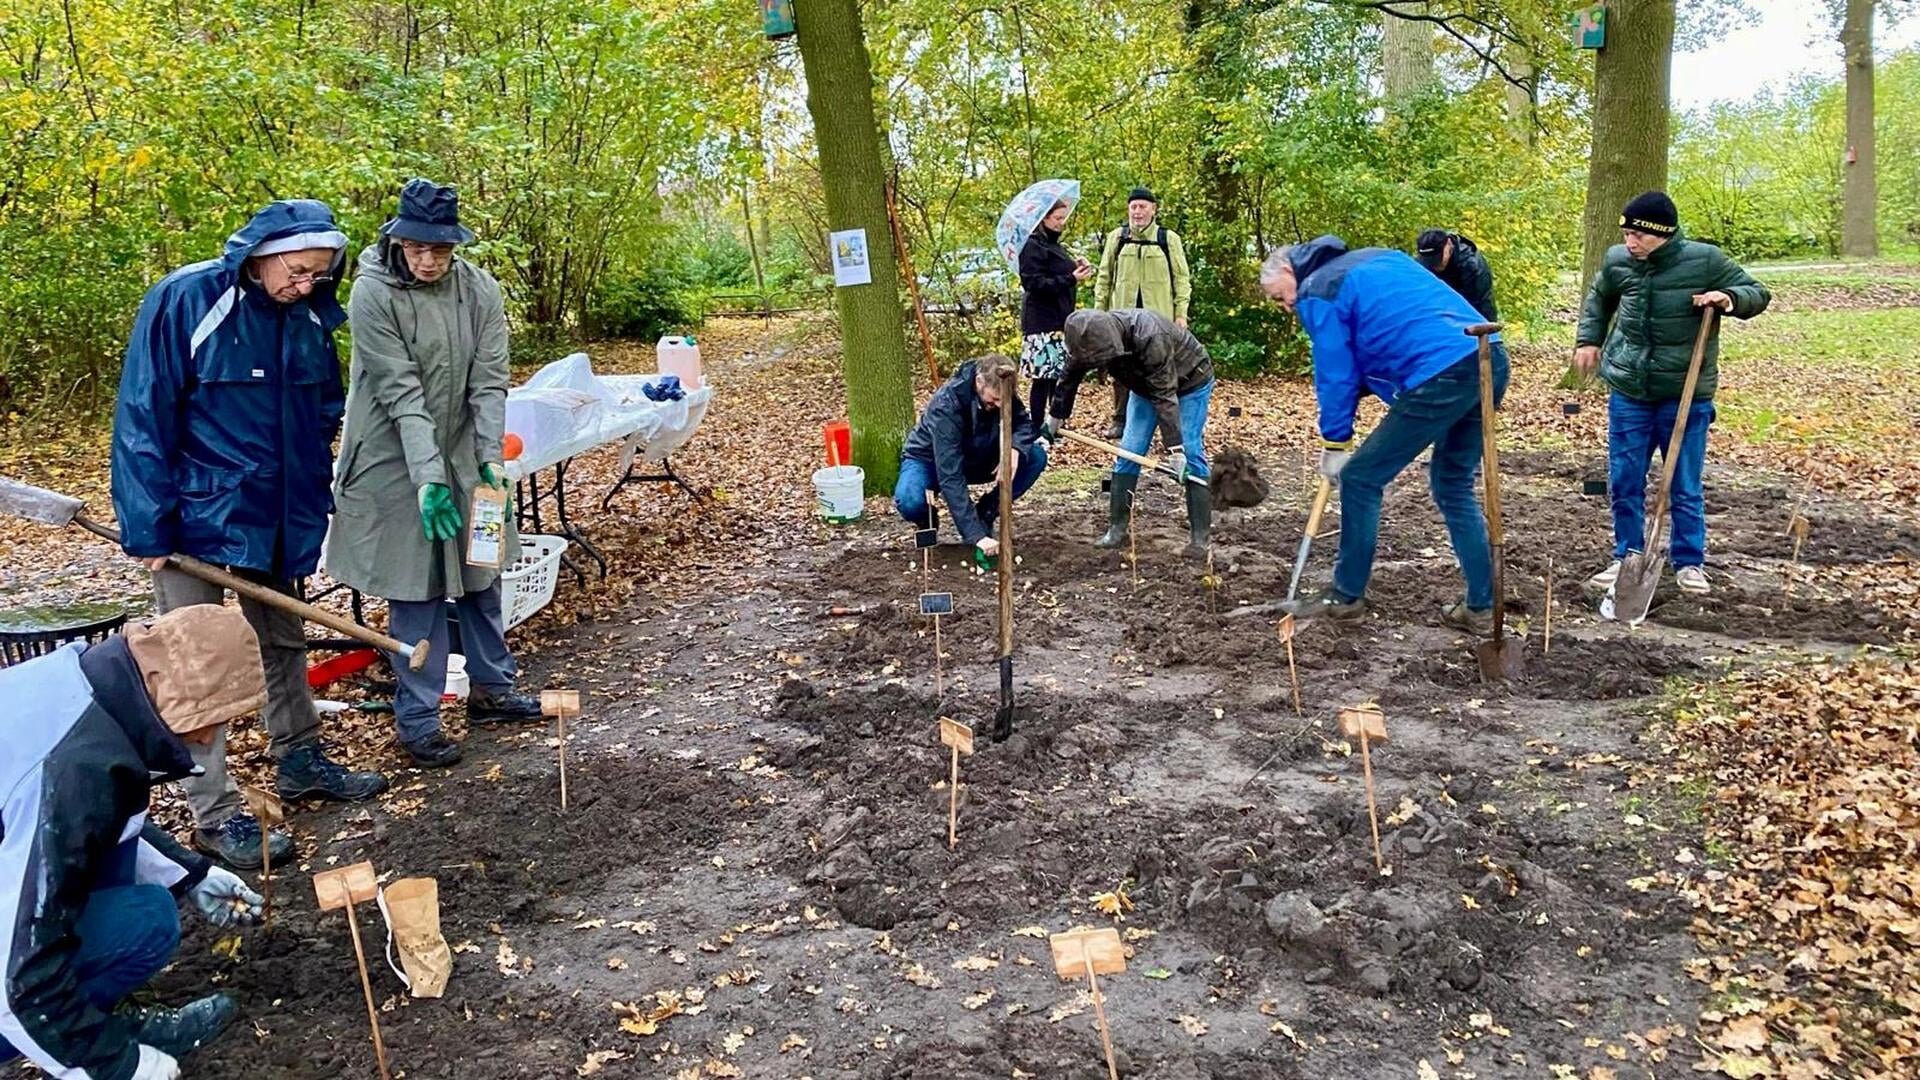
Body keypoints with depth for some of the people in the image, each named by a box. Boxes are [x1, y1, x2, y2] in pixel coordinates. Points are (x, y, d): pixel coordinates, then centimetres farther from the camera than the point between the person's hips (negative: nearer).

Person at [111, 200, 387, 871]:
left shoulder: (310, 318, 1)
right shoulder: (184, 301, -16)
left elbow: (323, 412, 14)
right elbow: (143, 418, -14)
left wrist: (314, 503, 11)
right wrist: (149, 528, -15)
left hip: (279, 515, 6)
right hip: (196, 517, -6)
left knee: (284, 643, 19)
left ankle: (301, 762, 36)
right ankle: (216, 815, 7)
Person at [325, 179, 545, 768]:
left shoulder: (480, 289, -4)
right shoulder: (374, 294, -16)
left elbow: (489, 380, -8)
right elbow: (401, 393, -22)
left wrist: (491, 457, -19)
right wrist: (428, 476, -27)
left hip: (464, 455, 5)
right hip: (398, 461, -5)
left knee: (480, 572, 14)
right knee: (416, 588, -1)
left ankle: (492, 689, 30)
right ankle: (417, 718, 11)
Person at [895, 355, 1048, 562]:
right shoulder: (946, 405, -36)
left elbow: (1022, 424, -5)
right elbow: (950, 476, -40)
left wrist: (1015, 449, -31)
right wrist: (976, 535, -46)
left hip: (975, 459, 5)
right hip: (929, 460, -5)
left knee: (1036, 457, -17)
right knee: (910, 503, -38)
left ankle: (984, 515, -2)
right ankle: (927, 521, 0)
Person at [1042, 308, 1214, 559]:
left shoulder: (1150, 338, -42)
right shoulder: (1092, 338, -22)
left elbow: (1165, 395, -40)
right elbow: (1070, 378, -5)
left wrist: (1175, 450, -40)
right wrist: (1053, 423, 5)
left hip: (1190, 380, -6)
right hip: (1145, 384, 6)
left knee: (1191, 454, -14)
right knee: (1128, 451, -3)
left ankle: (1200, 535, -10)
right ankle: (1117, 528, 4)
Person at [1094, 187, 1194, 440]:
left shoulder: (1169, 239, 4)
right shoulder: (1116, 238, 8)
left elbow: (1182, 278, 4)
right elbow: (1104, 277, 11)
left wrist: (1181, 313, -3)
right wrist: (1099, 311, 6)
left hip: (1159, 316, -1)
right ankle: (1121, 420, 14)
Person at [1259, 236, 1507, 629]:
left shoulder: (1317, 293, 2)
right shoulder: (1377, 257, 26)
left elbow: (1335, 375, 2)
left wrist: (1335, 446, 11)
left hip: (1440, 377, -9)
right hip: (1492, 359, 9)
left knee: (1360, 480, 6)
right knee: (1453, 486, 21)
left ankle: (1346, 597, 17)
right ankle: (1481, 607, 20)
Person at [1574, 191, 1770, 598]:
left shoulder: (1705, 261, -10)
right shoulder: (1617, 261, -1)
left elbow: (1758, 293, 1)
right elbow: (1599, 298, 21)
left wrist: (1730, 299, -20)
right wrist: (1589, 339, 13)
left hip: (1685, 397, -3)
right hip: (1628, 393, 3)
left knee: (1686, 488, 6)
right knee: (1624, 484, 8)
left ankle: (1689, 564, 20)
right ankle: (1627, 558, 22)